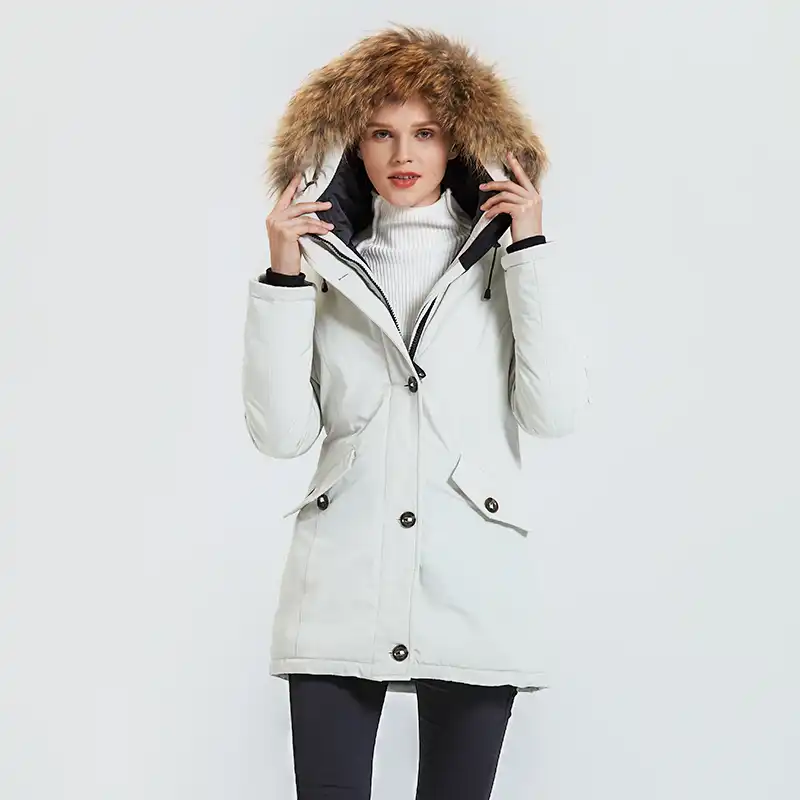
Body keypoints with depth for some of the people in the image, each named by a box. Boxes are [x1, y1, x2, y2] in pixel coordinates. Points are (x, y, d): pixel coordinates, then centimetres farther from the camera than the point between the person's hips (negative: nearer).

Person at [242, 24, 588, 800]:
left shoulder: (500, 263, 9)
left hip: (474, 591, 0)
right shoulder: (327, 267, 10)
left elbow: (554, 412, -4)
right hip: (341, 593, 1)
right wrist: (282, 278, -5)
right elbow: (281, 433, 1)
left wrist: (531, 248, -3)